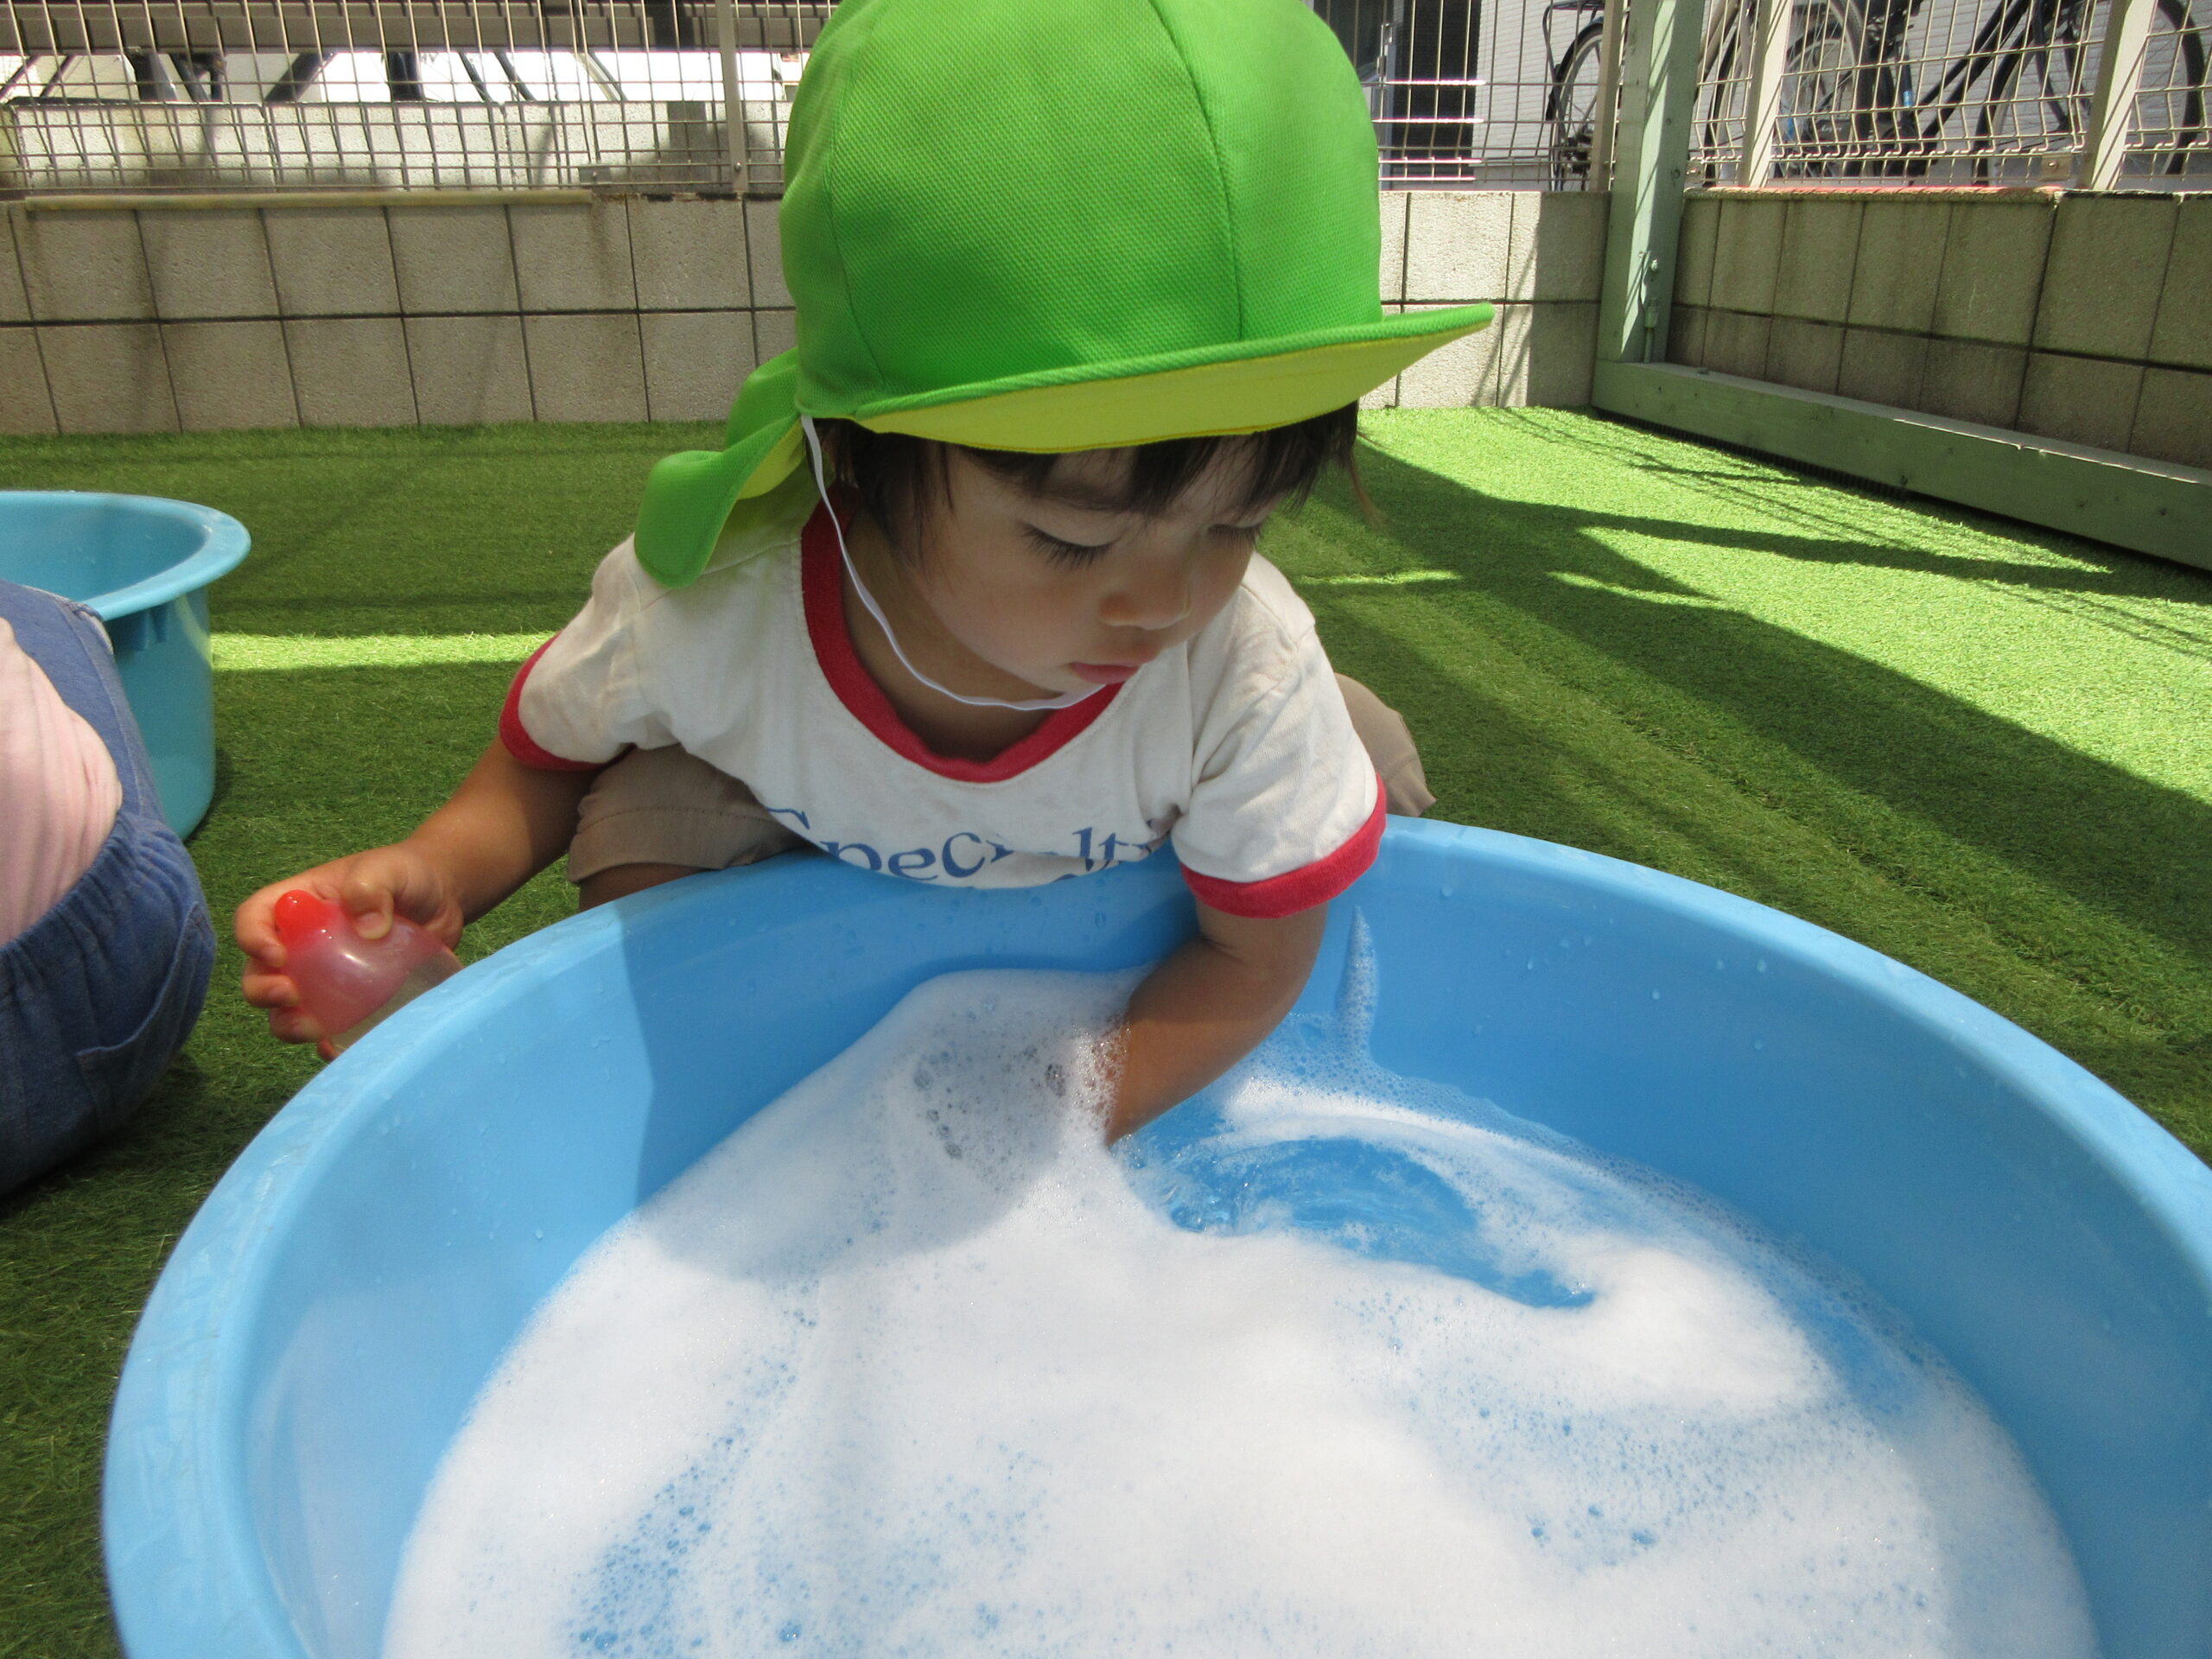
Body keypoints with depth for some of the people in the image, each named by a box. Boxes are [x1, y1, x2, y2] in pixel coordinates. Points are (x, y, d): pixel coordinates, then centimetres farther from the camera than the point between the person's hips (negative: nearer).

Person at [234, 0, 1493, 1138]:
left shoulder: (1249, 669, -38)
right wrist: (434, 875, -33)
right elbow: (547, 757, -12)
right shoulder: (706, 613, -36)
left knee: (1364, 755, -13)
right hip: (820, 865, -1)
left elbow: (1260, 953, -22)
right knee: (647, 819, -26)